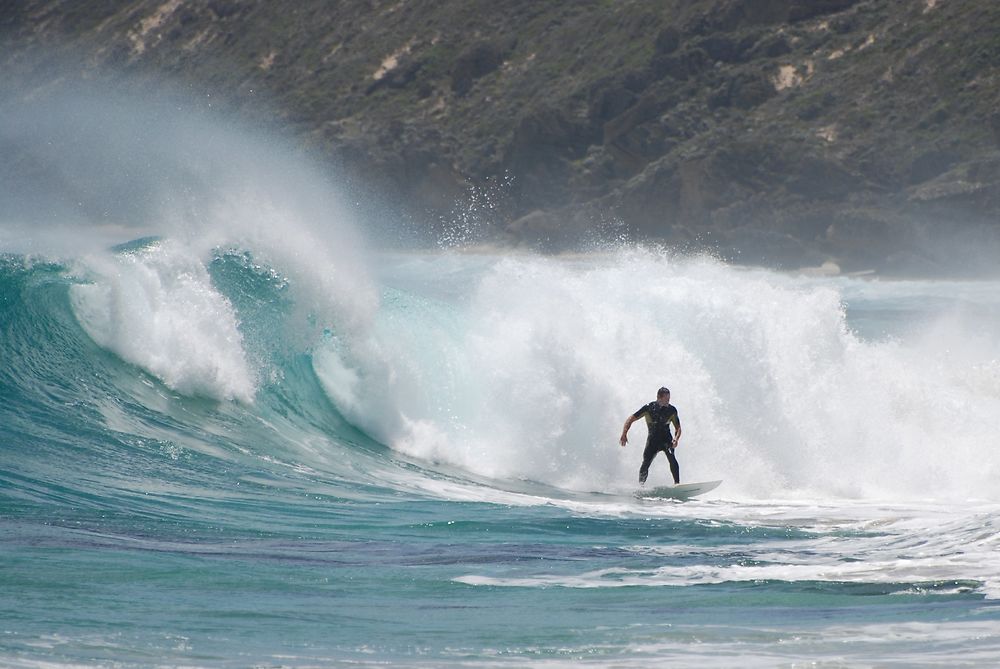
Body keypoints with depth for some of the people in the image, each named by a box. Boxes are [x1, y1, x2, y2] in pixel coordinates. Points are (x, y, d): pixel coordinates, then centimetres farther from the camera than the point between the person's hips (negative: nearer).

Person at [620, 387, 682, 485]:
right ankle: (641, 485, -8)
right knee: (646, 463, -14)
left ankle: (677, 483, -24)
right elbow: (630, 420, -8)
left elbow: (678, 428, 3)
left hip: (666, 439, 0)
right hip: (653, 439, 0)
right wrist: (624, 434, -21)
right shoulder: (649, 408, -13)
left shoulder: (672, 410, -6)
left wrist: (676, 438, -19)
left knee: (672, 459, -23)